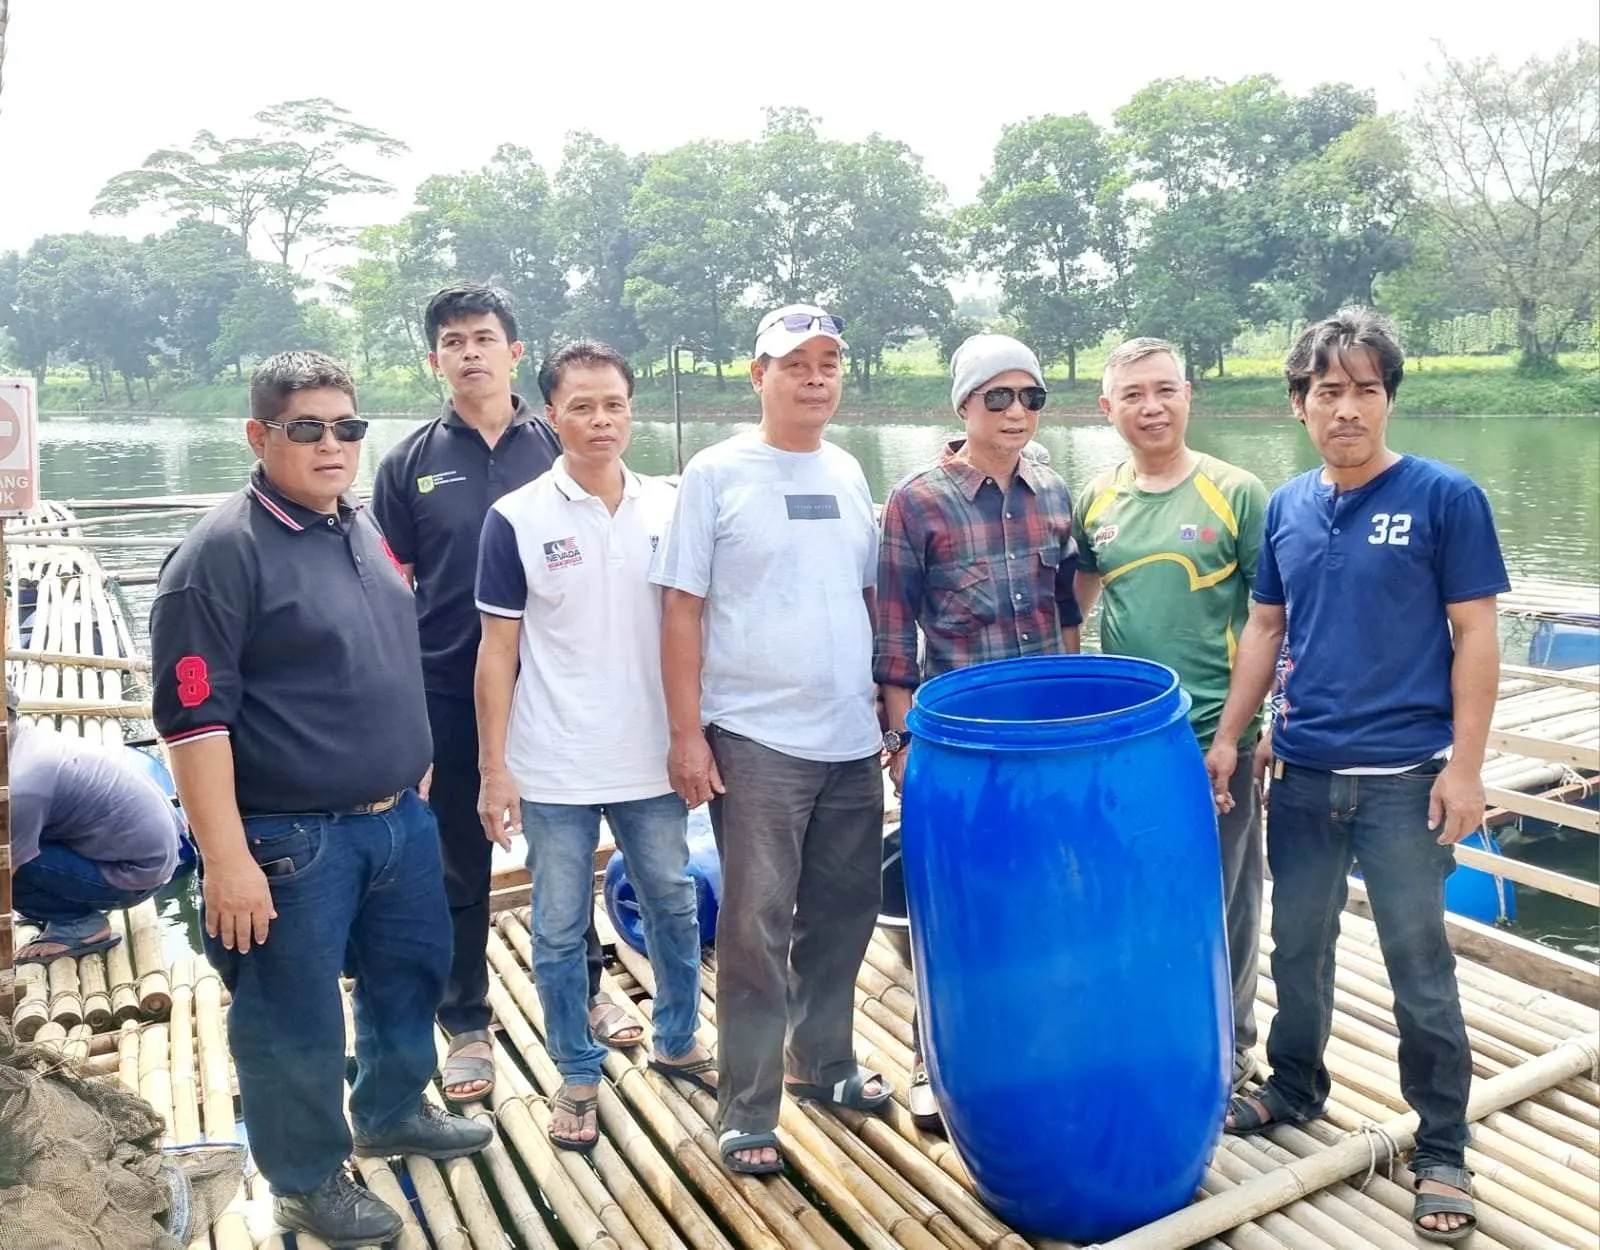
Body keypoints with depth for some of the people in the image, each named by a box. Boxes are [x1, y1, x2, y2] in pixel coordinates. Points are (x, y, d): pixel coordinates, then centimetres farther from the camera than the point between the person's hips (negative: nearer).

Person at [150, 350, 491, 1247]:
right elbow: (193, 717, -19)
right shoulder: (222, 552, -15)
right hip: (290, 838, -8)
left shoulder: (370, 530, 8)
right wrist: (227, 859, -21)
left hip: (400, 817, 8)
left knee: (411, 974, 22)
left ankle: (391, 1113, 46)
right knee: (294, 1022, 9)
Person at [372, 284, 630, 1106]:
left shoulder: (557, 449, -1)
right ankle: (466, 1027, 28)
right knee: (460, 867, 11)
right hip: (449, 698, 0)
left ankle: (583, 985, 37)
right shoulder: (410, 463, -1)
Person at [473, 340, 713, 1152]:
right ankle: (577, 1076, 29)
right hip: (555, 771, -2)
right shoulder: (516, 519, -6)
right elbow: (498, 649, -4)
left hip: (653, 760, 3)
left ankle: (678, 1042, 39)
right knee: (559, 930, 9)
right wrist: (495, 768, -5)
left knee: (673, 908, 17)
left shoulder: (669, 508, 1)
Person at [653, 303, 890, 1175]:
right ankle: (745, 1111, 15)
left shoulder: (847, 473, 10)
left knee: (844, 912, 15)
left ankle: (823, 1061, 35)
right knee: (758, 927, 1)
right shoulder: (716, 474, -5)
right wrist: (686, 734, -10)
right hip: (755, 741, -5)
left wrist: (895, 704, 13)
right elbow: (681, 610, -6)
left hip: (852, 738, 5)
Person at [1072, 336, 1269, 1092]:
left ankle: (1227, 1044, 29)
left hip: (1215, 735, -3)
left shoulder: (1237, 494, -5)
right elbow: (1076, 600, 15)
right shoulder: (1097, 499, 5)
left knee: (1220, 900, 9)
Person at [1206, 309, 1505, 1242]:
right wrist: (1228, 737, 7)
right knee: (1299, 947, 17)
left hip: (1404, 777, -4)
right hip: (1305, 774, 4)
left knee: (1421, 969, 5)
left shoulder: (1445, 497, -8)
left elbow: (1476, 636, -8)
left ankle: (1443, 1150, 22)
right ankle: (1295, 1088, 38)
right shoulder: (1286, 507, 5)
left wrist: (1465, 766, -12)